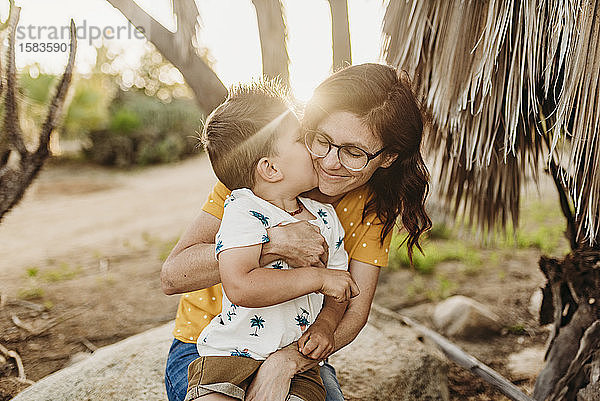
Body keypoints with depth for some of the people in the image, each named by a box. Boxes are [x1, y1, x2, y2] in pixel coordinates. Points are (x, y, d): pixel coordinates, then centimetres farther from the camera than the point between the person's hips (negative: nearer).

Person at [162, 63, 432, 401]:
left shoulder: (375, 205, -8)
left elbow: (354, 312, -13)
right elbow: (173, 276, -24)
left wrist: (286, 361, -30)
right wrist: (274, 242, -36)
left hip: (300, 354, 3)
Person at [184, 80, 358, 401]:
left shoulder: (325, 217, 7)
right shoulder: (243, 212, -13)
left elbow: (339, 286, 16)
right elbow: (240, 287, -28)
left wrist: (326, 326, -4)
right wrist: (317, 277, -22)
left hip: (296, 362, 4)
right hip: (232, 355, -4)